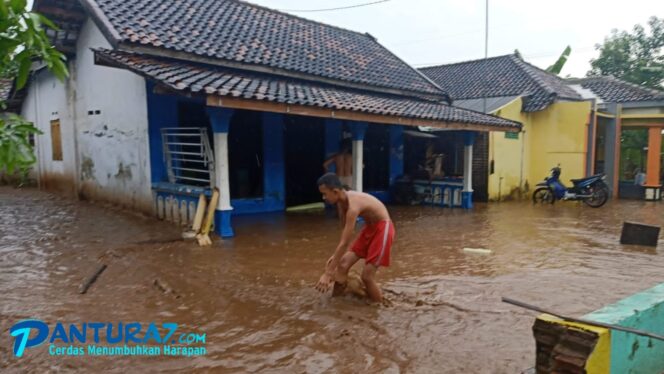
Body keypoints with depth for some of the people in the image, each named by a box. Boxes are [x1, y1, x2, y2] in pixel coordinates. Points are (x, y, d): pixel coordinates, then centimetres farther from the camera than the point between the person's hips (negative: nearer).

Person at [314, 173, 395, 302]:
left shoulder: (353, 205, -33)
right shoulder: (341, 201, -6)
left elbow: (344, 243, -33)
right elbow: (345, 231, 6)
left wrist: (327, 273, -30)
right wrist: (336, 256, 3)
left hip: (382, 228, -8)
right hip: (369, 227, 8)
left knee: (367, 275, -9)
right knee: (343, 264, 1)